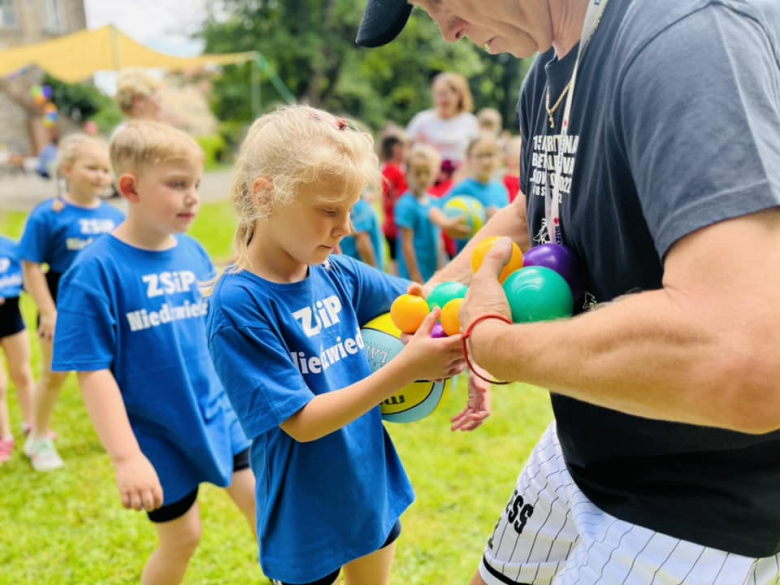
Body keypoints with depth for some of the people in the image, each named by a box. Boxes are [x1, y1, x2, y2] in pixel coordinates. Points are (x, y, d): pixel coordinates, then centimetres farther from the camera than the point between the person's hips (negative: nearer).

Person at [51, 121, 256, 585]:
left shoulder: (194, 254, -3)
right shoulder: (98, 269, -19)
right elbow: (93, 370, -19)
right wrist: (125, 457, -22)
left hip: (219, 416, 4)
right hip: (158, 435, -4)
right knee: (182, 537, 11)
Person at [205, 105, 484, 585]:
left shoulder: (337, 273, -6)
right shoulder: (239, 305, -24)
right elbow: (302, 422, -25)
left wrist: (459, 350, -12)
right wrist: (406, 369, -31)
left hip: (374, 489, 6)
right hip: (307, 516, -6)